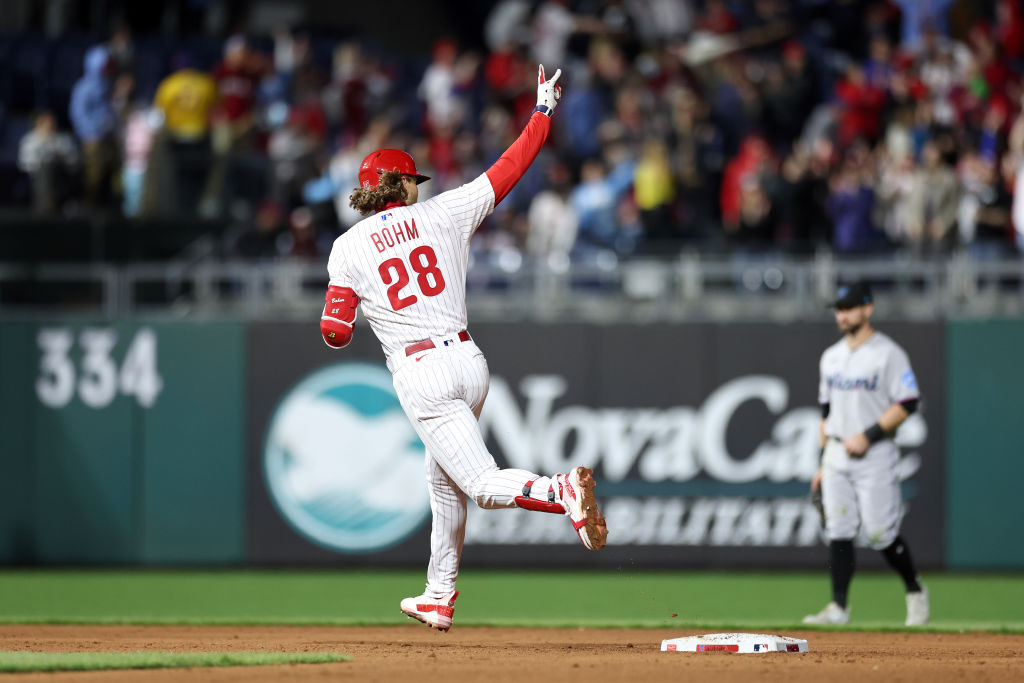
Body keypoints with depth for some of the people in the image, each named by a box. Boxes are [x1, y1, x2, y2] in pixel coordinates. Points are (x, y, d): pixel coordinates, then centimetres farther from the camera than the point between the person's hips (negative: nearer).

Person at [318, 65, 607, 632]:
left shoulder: (348, 248, 0)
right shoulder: (440, 214, 6)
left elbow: (335, 333, -3)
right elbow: (508, 169, 9)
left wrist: (336, 318, 21)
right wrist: (543, 113, 21)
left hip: (420, 374, -5)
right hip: (470, 363, 5)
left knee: (486, 486, -10)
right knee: (443, 477, 24)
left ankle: (563, 492, -41)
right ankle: (439, 599, 32)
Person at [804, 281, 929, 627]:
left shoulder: (888, 354, -7)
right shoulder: (831, 357, 15)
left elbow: (907, 404, -13)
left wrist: (868, 436, -19)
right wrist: (823, 461, 15)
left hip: (874, 455, -6)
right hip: (836, 454, 6)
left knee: (880, 532, -8)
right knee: (838, 532, -1)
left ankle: (915, 591, 13)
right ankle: (838, 607, -1)